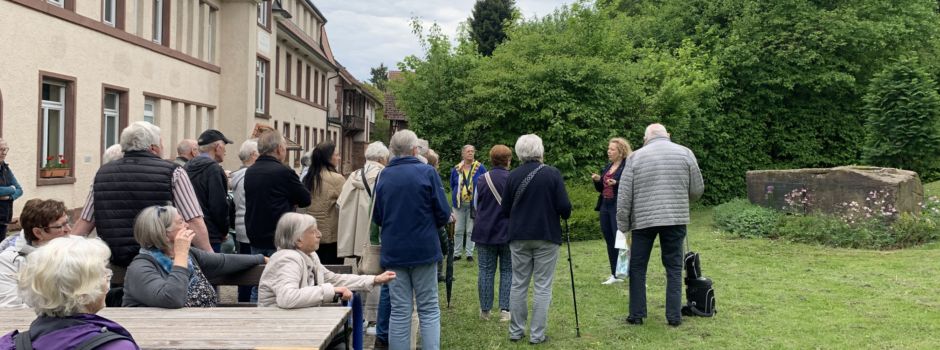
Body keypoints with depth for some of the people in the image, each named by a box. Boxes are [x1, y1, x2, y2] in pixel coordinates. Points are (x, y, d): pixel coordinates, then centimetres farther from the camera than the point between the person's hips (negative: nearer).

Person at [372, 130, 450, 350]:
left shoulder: (383, 176, 0)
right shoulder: (427, 172, -9)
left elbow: (376, 218, 7)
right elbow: (443, 214, -8)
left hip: (393, 251, 2)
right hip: (424, 249, -2)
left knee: (399, 311, 7)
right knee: (429, 309, 7)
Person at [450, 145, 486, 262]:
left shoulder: (480, 168, -3)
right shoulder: (456, 169, 4)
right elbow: (452, 185, 18)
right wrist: (455, 197, 13)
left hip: (473, 204, -2)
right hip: (459, 204, 2)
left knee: (470, 230, 3)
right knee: (458, 230, 4)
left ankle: (469, 254, 11)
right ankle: (457, 253, 13)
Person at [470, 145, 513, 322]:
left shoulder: (483, 179, -3)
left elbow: (476, 205, 8)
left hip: (485, 232, 1)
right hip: (509, 232, -1)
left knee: (486, 271, 7)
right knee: (508, 271, 8)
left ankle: (485, 310, 12)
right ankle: (505, 310, 5)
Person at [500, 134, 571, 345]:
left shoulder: (513, 176, -1)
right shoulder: (553, 174, -10)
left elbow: (505, 211, 3)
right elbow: (564, 207, -11)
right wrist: (565, 215, 11)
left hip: (519, 237, 3)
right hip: (546, 236, -3)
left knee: (518, 284, 12)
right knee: (542, 287, 3)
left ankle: (516, 331, 18)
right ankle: (537, 334, 5)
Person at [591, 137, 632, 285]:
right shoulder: (608, 166, 16)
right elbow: (601, 189, 21)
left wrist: (616, 184, -28)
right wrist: (597, 181, 2)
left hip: (619, 208, -8)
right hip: (605, 206, 8)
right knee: (609, 241, 11)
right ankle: (615, 275, 20)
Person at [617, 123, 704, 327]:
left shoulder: (635, 157, 3)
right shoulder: (685, 153, 5)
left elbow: (624, 196, -1)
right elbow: (697, 190, 6)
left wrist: (622, 225, 4)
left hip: (643, 220, 0)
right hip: (676, 220, 1)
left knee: (637, 267, 11)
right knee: (674, 268, 9)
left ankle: (637, 315, 12)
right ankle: (674, 316, 8)